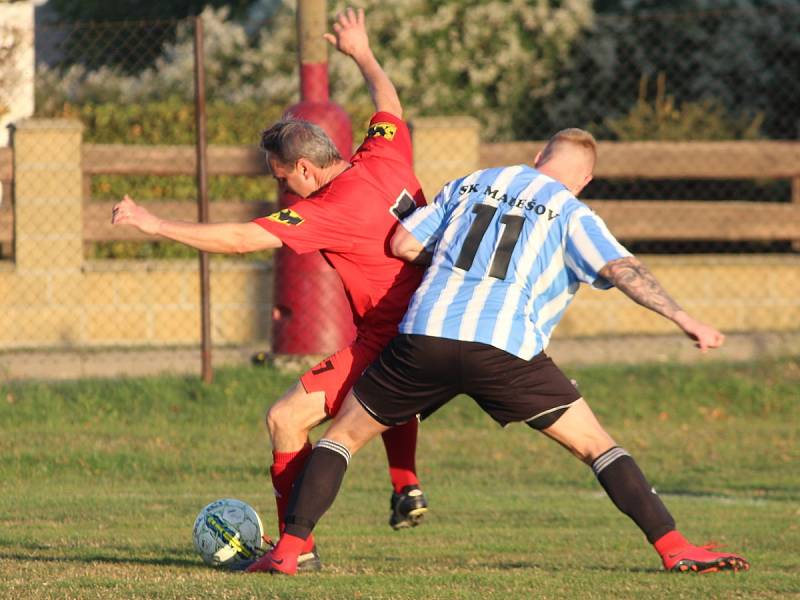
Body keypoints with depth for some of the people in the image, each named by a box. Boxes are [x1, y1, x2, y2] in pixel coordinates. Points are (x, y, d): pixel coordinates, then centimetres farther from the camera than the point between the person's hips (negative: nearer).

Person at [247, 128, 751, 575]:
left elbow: (403, 244, 21)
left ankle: (289, 549, 6)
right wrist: (683, 319, -6)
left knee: (345, 434, 18)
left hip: (425, 335, 2)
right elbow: (622, 269, -4)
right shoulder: (571, 214, 10)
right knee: (596, 446, 9)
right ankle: (673, 547, -1)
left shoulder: (471, 184, 22)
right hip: (505, 351, -2)